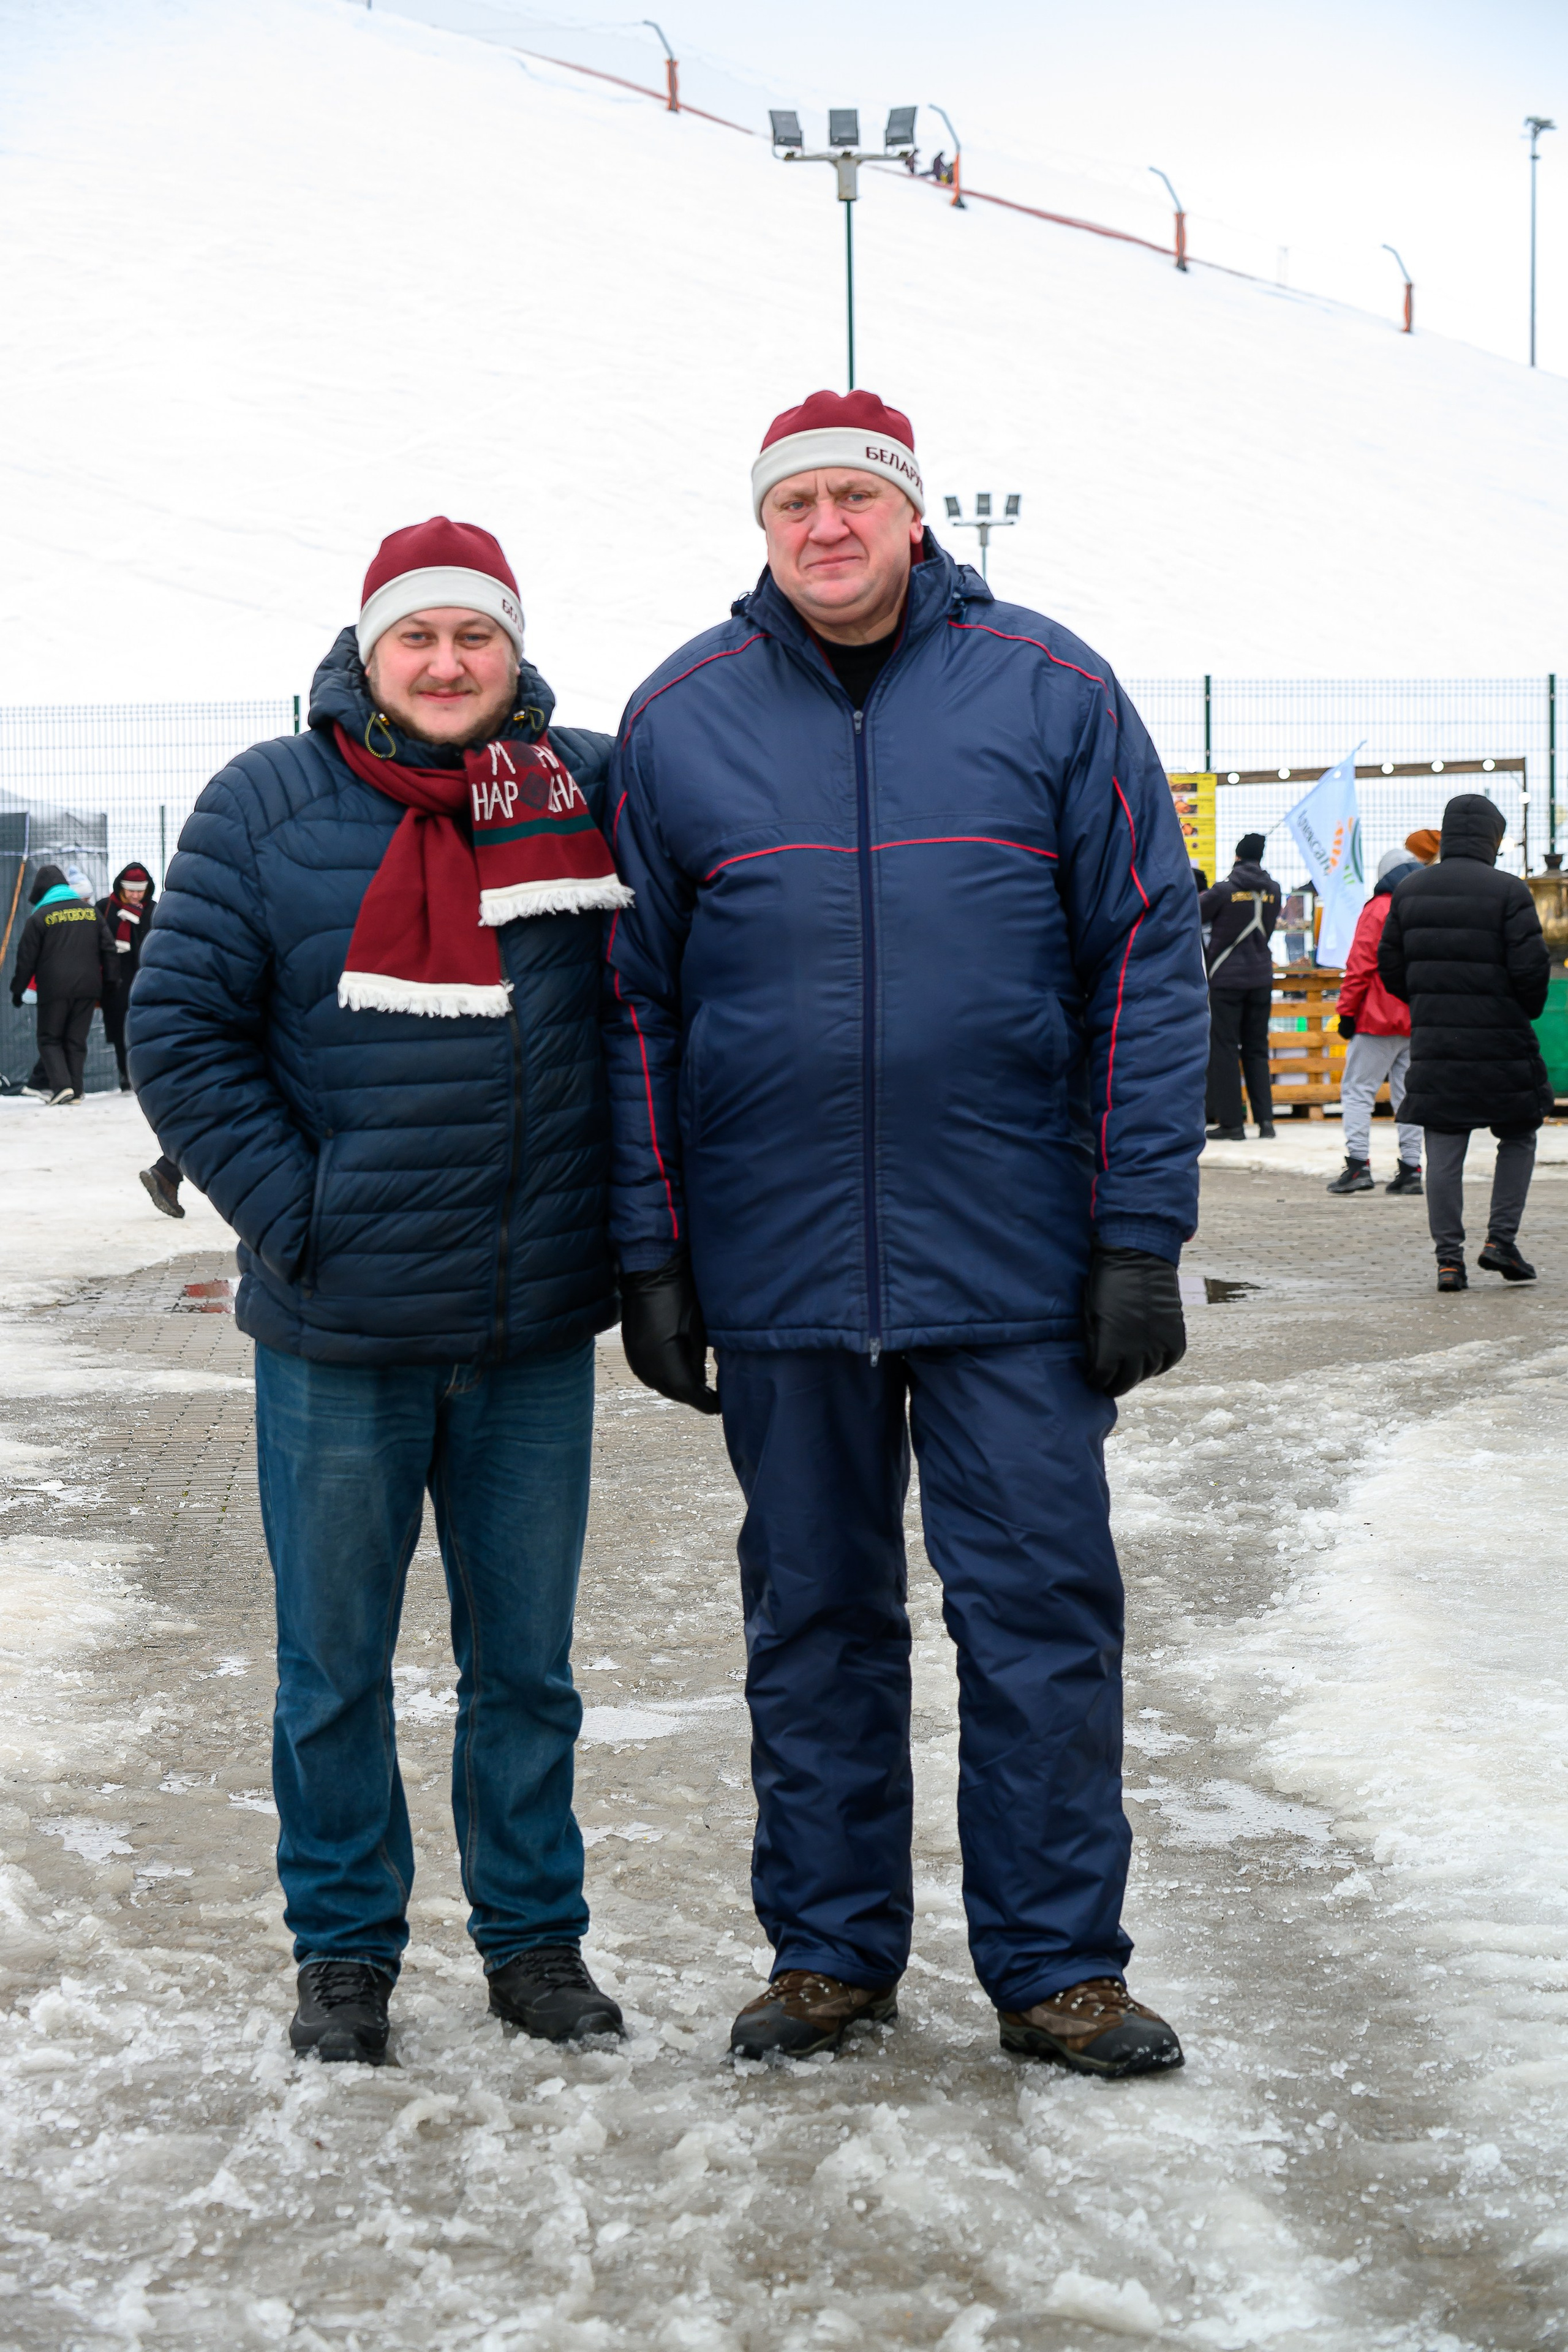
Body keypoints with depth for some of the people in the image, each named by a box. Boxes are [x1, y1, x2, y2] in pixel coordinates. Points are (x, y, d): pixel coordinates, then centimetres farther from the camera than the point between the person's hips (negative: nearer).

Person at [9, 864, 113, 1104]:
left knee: (50, 1039, 6)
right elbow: (108, 949, 12)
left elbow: (26, 958, -2)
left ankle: (61, 1085, -12)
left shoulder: (39, 917, -4)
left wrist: (17, 991, 9)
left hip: (54, 990, -4)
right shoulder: (91, 911, 9)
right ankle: (76, 1091, 5)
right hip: (88, 988, 4)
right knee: (76, 1040, 10)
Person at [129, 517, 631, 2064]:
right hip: (339, 1330, -1)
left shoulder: (587, 792, 4)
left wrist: (623, 1214, 6)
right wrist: (290, 1212, -9)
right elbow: (179, 1032, -3)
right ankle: (344, 1946, 24)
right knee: (333, 1660, 9)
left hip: (537, 1328, 2)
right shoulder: (267, 805, -2)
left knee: (525, 1658, 12)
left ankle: (534, 1933, 26)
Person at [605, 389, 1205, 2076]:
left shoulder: (1050, 691, 0)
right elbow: (638, 1004, 7)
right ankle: (828, 1949, 24)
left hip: (1011, 1257, -1)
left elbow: (1146, 966, -1)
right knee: (812, 1616, 12)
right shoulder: (677, 719, 4)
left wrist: (1141, 1237, -6)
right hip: (775, 1267, 2)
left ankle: (1057, 1965, 15)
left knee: (1041, 1611, 2)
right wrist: (652, 1256, 2)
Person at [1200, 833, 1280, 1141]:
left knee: (1224, 1049, 0)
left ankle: (1231, 1122, -3)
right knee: (1257, 1049, 12)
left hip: (1227, 978, -4)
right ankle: (1265, 1118, 4)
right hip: (1261, 978, 4)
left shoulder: (1224, 890, -11)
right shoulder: (1272, 890, 2)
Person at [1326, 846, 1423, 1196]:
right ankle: (1410, 1169, 6)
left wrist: (1347, 1010, -6)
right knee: (1409, 1094, 10)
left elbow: (1360, 964, -10)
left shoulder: (1378, 910, -6)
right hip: (1423, 1023, 5)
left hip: (1380, 1021, -5)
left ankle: (1358, 1163, -11)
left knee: (1357, 1089, -1)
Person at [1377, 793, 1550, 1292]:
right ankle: (1501, 1239, 7)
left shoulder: (1410, 891, 7)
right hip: (1499, 1041, -4)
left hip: (1433, 1043, 4)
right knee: (1518, 1137, 14)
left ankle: (1448, 1259, 3)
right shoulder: (1507, 892, -9)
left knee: (1443, 1152, 5)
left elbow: (1389, 966, 9)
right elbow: (1530, 968, -12)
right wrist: (1528, 1009, 8)